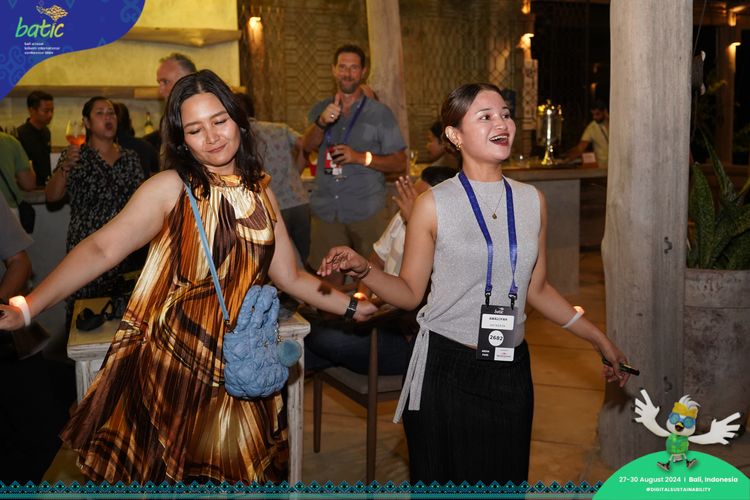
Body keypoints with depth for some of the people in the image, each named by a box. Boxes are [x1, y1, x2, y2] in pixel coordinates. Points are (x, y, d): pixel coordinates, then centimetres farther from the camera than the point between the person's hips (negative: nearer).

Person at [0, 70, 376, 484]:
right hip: (174, 362, -3)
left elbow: (290, 276, 11)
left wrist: (352, 306, 7)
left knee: (241, 474, 10)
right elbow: (101, 250, -18)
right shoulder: (170, 189, -8)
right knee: (169, 474, 7)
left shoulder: (261, 194, 7)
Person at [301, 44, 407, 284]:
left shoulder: (380, 113, 2)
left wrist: (361, 157, -15)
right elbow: (307, 146, -8)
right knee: (330, 274, 4)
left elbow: (399, 163, -1)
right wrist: (322, 122, -28)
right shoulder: (320, 110, 11)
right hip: (326, 210, 2)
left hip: (367, 211, -2)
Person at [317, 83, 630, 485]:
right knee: (442, 480, 10)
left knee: (505, 479, 13)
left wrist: (600, 339, 14)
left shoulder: (531, 201, 4)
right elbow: (409, 293, -2)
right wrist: (361, 269, -20)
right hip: (446, 370, -3)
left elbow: (537, 290, 12)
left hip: (510, 372, 3)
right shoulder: (434, 204, -6)